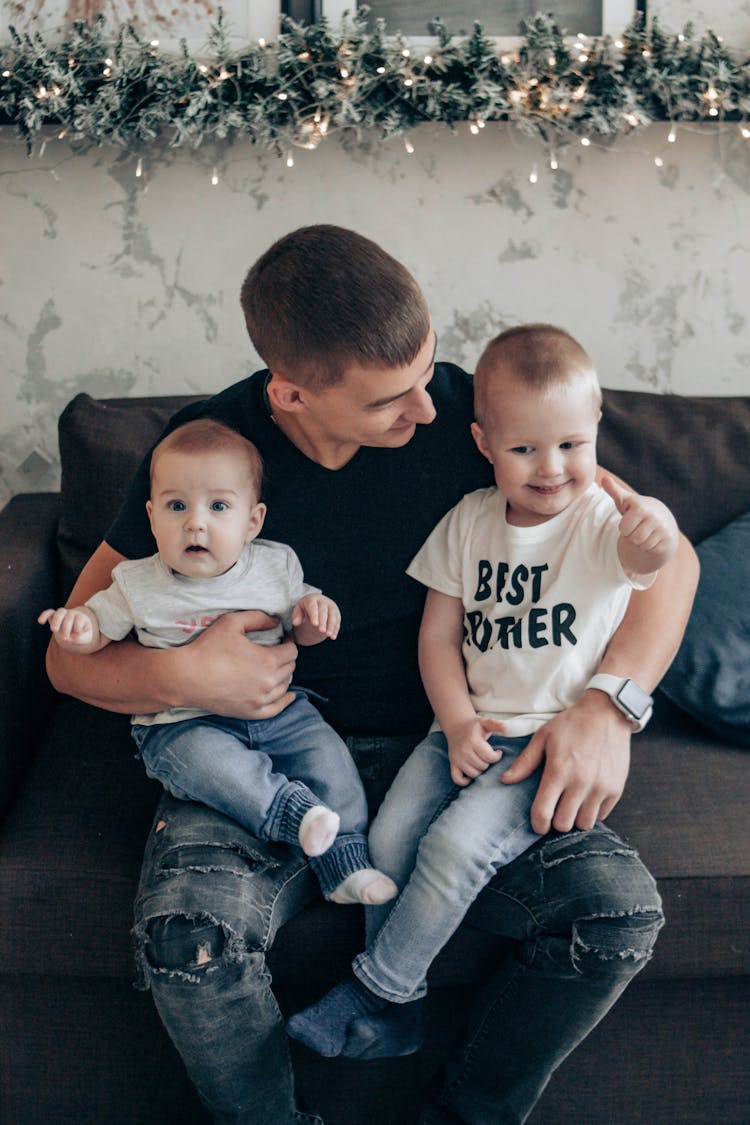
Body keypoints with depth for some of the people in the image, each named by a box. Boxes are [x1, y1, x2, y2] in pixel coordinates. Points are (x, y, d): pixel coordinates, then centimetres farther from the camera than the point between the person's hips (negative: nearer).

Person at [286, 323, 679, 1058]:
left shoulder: (605, 520, -10)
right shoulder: (470, 520, 2)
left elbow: (646, 558, -34)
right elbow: (438, 633, 6)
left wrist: (655, 536, -59)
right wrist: (458, 723, -8)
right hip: (471, 725, 4)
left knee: (456, 846, -22)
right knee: (390, 838, -13)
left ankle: (372, 990, 0)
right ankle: (395, 1016, 5)